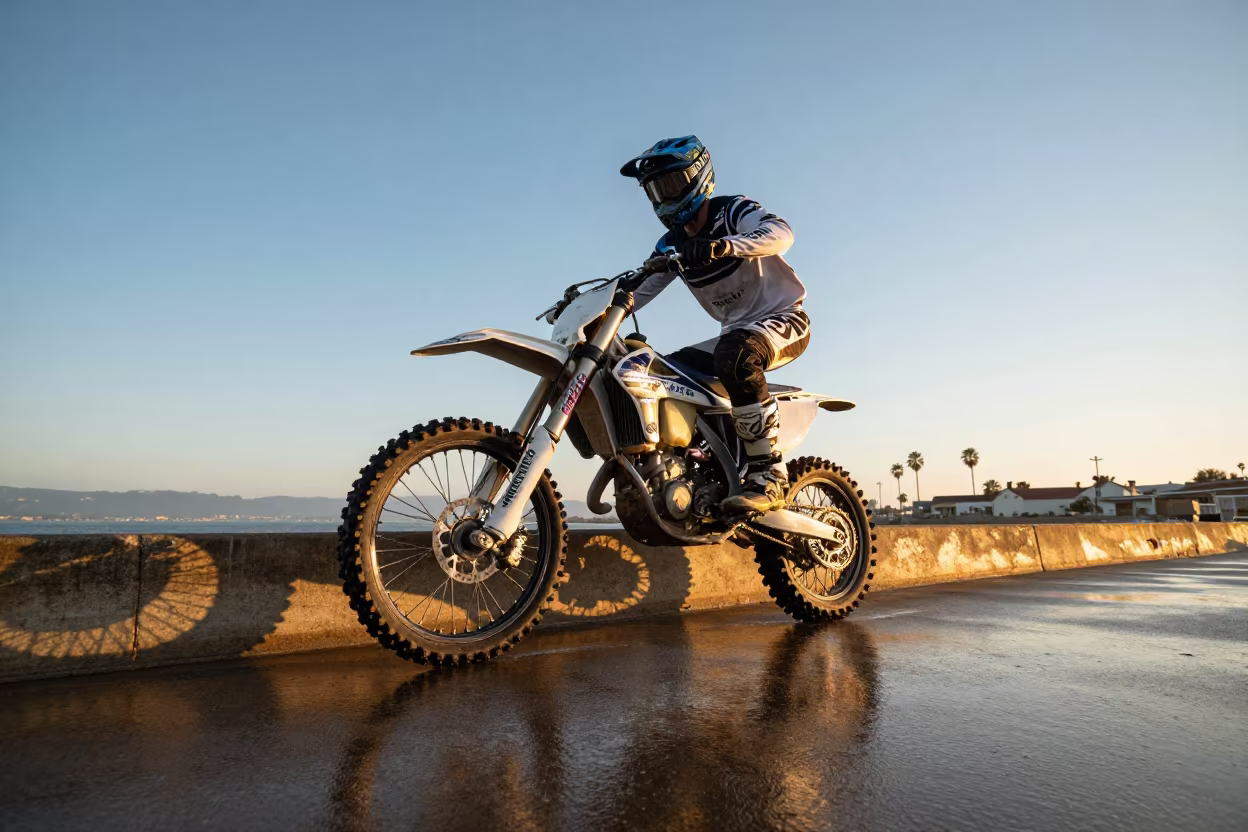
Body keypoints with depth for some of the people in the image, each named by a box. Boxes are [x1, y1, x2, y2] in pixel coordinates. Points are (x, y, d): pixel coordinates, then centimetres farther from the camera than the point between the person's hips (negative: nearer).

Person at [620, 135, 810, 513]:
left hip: (784, 318, -7)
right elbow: (637, 289, 2)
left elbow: (781, 233, -30)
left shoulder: (734, 211, -10)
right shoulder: (671, 244, 10)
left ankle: (769, 477, -35)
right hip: (736, 332, 7)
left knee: (735, 355, -39)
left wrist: (723, 245, -47)